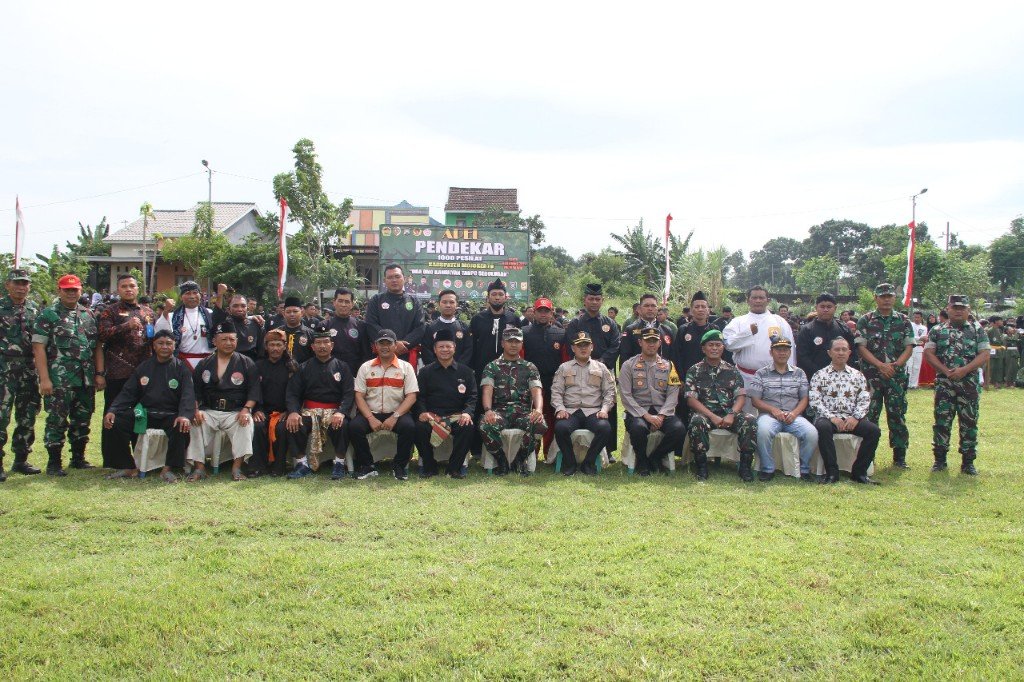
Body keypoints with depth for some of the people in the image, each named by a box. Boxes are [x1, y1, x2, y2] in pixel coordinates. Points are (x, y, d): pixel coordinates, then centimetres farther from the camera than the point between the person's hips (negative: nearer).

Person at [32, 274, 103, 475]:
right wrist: (44, 378, -15)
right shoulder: (48, 315, -1)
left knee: (83, 419, 11)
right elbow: (38, 347, -7)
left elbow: (97, 346, 15)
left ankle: (78, 457, 24)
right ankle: (54, 463, 8)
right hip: (59, 381, -5)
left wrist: (99, 374, 7)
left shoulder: (88, 315, 14)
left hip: (86, 380, 5)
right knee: (57, 421, -1)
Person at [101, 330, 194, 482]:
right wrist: (111, 410, -9)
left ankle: (168, 469, -19)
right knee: (114, 422, -18)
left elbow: (187, 395, -8)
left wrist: (185, 415, -29)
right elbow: (127, 392, 10)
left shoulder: (181, 368, 5)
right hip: (144, 413, 3)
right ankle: (128, 467, -6)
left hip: (170, 415, -3)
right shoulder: (143, 367, 14)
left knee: (181, 427, -35)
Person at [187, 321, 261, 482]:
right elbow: (195, 391, 9)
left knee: (246, 422, -32)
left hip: (236, 412, -2)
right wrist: (195, 410, -9)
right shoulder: (204, 365, 15)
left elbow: (254, 390, 0)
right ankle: (199, 467, -18)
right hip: (208, 411, 2)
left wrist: (246, 409, -16)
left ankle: (237, 467, -29)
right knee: (195, 423, -27)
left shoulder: (246, 363, 8)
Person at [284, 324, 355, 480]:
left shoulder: (342, 367, 12)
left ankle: (339, 464, -16)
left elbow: (348, 394, 1)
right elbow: (292, 393, 5)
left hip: (334, 410, -1)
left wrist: (341, 412, -20)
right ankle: (302, 464, -16)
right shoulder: (304, 368, 16)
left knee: (341, 425, -35)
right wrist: (293, 411, -17)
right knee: (294, 424, -30)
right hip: (309, 409, 1)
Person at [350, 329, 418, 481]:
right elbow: (359, 396, 3)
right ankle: (367, 465, -8)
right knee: (354, 427, -28)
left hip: (396, 413, -1)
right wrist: (371, 418, -13)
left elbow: (411, 396, -2)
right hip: (371, 413, 1)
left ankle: (401, 465, -9)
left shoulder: (406, 367, 7)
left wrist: (395, 417, -15)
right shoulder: (366, 367, 10)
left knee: (409, 427, -31)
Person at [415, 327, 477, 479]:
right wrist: (422, 412, -14)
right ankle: (429, 467, -10)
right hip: (431, 415, 0)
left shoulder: (465, 371, 14)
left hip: (456, 415, 0)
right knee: (420, 428, -31)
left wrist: (467, 412, -14)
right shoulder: (425, 372, 14)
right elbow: (420, 396, 7)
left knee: (467, 427, -32)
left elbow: (472, 396, 6)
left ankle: (454, 468, -15)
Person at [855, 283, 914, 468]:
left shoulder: (904, 321, 8)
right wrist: (881, 365, -15)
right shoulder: (865, 320, 2)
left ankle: (899, 457, 11)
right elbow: (861, 347, -4)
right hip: (871, 375, -2)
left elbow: (909, 347, 3)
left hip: (897, 375, 2)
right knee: (869, 414, 0)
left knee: (897, 414, 4)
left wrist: (895, 364, -14)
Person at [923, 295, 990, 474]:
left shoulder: (977, 330, 7)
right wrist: (946, 371, -13)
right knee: (942, 421, 1)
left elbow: (984, 354, -1)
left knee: (969, 422, 2)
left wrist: (964, 370, -14)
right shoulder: (937, 330, 7)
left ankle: (968, 461, 11)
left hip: (969, 384, 0)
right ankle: (940, 459, 10)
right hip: (944, 384, 0)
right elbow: (928, 353, -1)